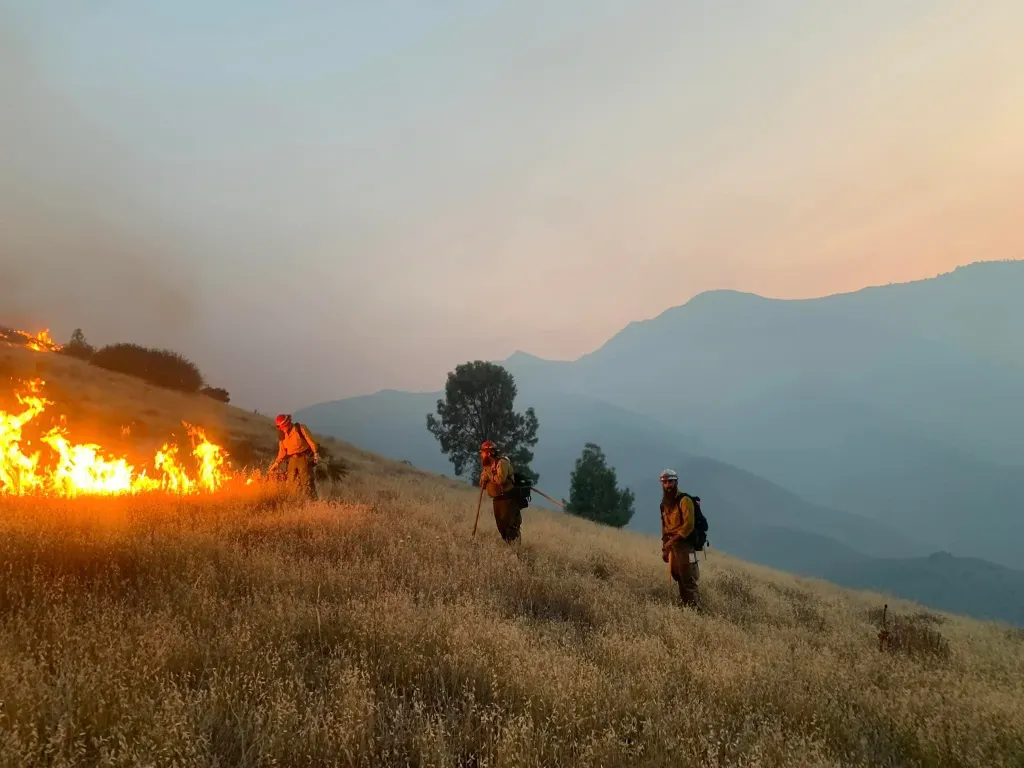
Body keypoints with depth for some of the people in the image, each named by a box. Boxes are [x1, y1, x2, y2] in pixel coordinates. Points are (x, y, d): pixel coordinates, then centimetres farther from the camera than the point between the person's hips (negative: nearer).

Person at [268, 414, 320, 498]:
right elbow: (282, 451, 14)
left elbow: (311, 441, -6)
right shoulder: (282, 436, 11)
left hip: (304, 458, -6)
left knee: (306, 482, -11)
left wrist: (316, 454, -13)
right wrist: (276, 464, 6)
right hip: (292, 460, 6)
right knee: (292, 481, 2)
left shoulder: (300, 428, -4)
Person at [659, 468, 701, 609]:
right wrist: (664, 548, 14)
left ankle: (695, 609, -8)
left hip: (685, 545, -7)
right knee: (679, 578, 8)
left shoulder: (684, 500, -9)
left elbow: (688, 525, -16)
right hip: (672, 545, 7)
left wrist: (672, 540, -18)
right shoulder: (665, 503, 15)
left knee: (689, 580, -10)